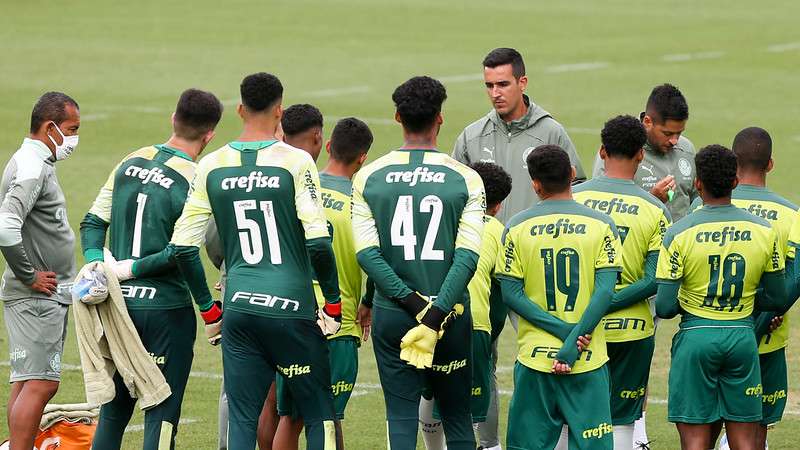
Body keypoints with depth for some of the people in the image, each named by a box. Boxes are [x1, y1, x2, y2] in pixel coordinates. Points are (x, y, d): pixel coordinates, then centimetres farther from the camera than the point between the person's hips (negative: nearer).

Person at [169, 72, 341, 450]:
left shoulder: (212, 167, 4)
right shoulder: (295, 162, -8)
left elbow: (183, 245, 4)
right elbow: (318, 241, -14)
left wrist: (208, 308, 14)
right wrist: (333, 301, 0)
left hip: (239, 308, 3)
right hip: (292, 307, -3)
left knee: (242, 419, 7)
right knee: (319, 415, 8)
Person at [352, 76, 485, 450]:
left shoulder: (368, 179, 0)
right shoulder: (465, 180, -4)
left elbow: (367, 254, -8)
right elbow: (467, 257, -12)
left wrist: (414, 304, -9)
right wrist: (435, 316, -15)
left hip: (392, 316, 0)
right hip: (449, 317, 0)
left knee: (400, 416, 4)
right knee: (457, 419, 11)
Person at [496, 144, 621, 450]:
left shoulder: (517, 228, 0)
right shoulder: (601, 226, -3)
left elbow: (510, 294, -4)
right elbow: (605, 292, -10)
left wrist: (564, 330, -8)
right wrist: (573, 344, -10)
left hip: (534, 356, 1)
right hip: (588, 359, -1)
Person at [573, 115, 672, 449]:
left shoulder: (572, 197, -4)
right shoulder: (655, 210, -5)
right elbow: (653, 281, -10)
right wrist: (607, 305, -8)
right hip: (631, 331, 0)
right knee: (620, 422, 9)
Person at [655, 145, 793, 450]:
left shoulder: (679, 234, -10)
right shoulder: (764, 232, -1)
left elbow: (665, 307, -11)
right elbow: (779, 301, 6)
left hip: (696, 336, -2)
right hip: (743, 337, 3)